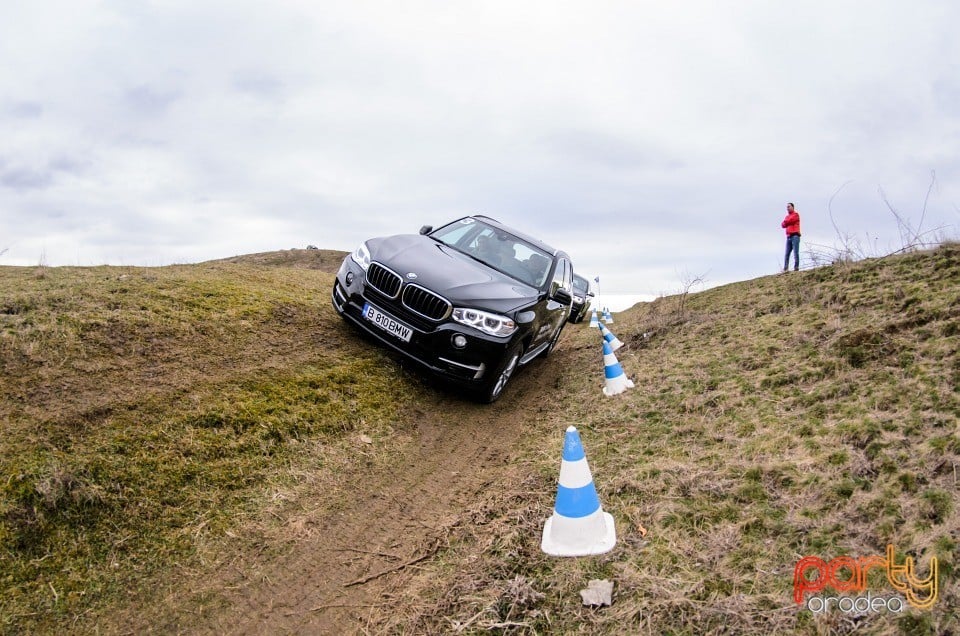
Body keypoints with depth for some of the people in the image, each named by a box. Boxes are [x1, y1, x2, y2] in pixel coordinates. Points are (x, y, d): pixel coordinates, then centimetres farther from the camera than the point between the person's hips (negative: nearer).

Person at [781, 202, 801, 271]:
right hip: (789, 237, 6)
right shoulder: (787, 216, 24)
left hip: (795, 235, -6)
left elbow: (789, 220, -10)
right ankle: (785, 268, -5)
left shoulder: (796, 214, 4)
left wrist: (785, 222, 10)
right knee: (787, 253, -1)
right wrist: (787, 222, -8)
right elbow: (783, 225, 11)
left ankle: (796, 267, -13)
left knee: (795, 252, -10)